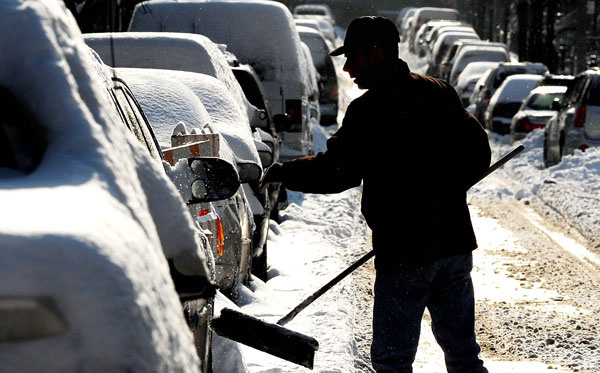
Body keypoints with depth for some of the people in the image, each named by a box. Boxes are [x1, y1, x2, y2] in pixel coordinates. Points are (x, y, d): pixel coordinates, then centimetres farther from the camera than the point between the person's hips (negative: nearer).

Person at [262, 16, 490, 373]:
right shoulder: (440, 92, 9)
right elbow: (478, 154, 13)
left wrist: (284, 172, -3)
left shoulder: (370, 109, -12)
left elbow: (335, 171, -16)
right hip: (455, 239, 7)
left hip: (405, 251, -7)